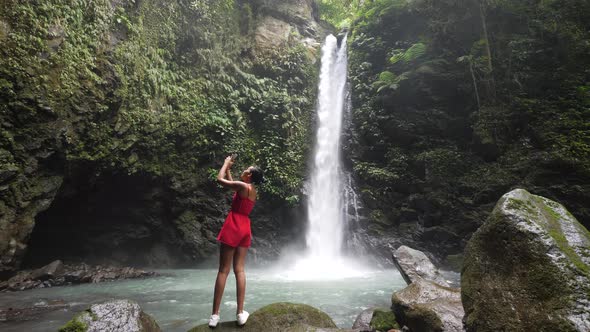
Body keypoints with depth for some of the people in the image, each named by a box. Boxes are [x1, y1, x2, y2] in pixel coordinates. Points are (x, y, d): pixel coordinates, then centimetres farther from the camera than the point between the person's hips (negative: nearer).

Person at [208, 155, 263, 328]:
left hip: (233, 227, -7)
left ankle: (215, 314, 3)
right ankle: (241, 312, 6)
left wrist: (226, 164, 9)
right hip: (245, 229, 7)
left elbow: (220, 179, -5)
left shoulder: (242, 186, -10)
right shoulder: (252, 190, 14)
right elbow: (231, 183, 28)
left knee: (223, 270, -2)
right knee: (239, 270, 7)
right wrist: (229, 169, 29)